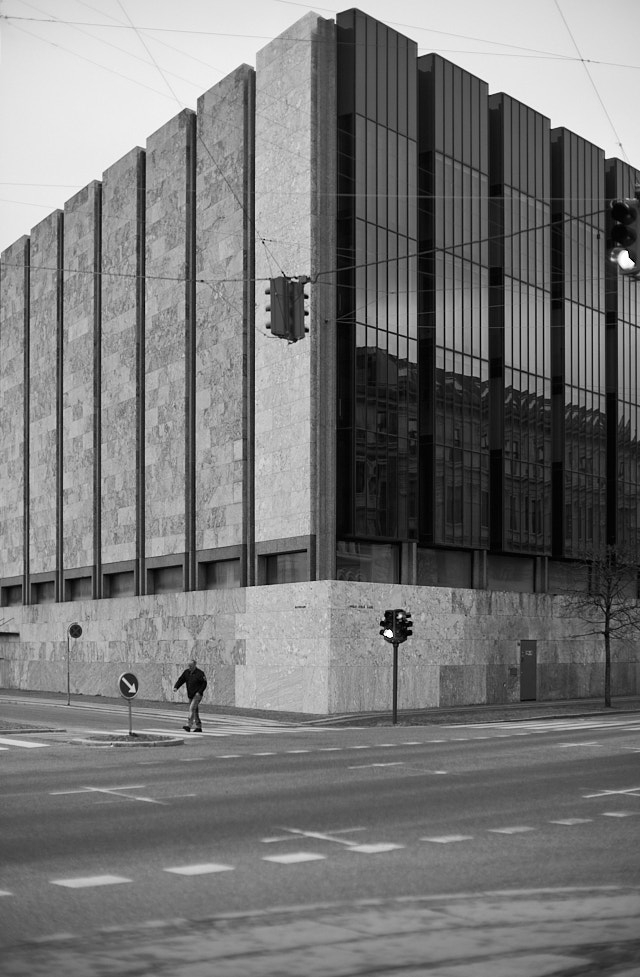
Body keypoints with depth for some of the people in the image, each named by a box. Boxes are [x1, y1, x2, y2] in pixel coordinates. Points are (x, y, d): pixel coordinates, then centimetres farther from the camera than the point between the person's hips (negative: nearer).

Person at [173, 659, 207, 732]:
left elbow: (204, 683, -11)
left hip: (197, 694, -7)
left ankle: (189, 725, -26)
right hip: (190, 695, 7)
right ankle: (198, 727, 18)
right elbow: (181, 680, 1)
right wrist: (176, 687, -16)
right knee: (195, 711, 11)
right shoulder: (186, 672, 5)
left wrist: (199, 692, -21)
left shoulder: (200, 673, -12)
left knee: (192, 708, -20)